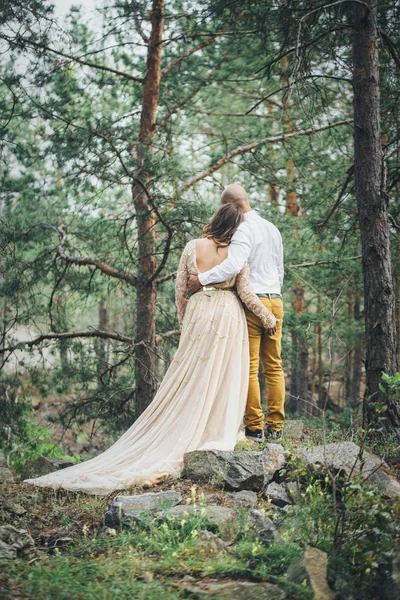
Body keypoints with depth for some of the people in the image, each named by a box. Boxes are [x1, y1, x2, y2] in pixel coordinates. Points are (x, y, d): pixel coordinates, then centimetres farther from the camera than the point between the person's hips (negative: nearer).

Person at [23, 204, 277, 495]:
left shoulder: (193, 247, -2)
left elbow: (180, 288, 2)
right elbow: (246, 293, -4)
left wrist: (184, 322, 14)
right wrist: (269, 318, 9)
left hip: (198, 313, 2)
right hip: (228, 315, -2)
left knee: (190, 377, 8)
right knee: (224, 377, 6)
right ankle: (217, 434, 9)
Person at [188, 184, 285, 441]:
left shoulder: (244, 230, -10)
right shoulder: (273, 229, 17)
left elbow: (234, 264, -27)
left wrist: (202, 279, -22)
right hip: (275, 300, 8)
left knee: (249, 368, -3)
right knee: (274, 366, 8)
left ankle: (255, 427, -3)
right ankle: (276, 426, 9)